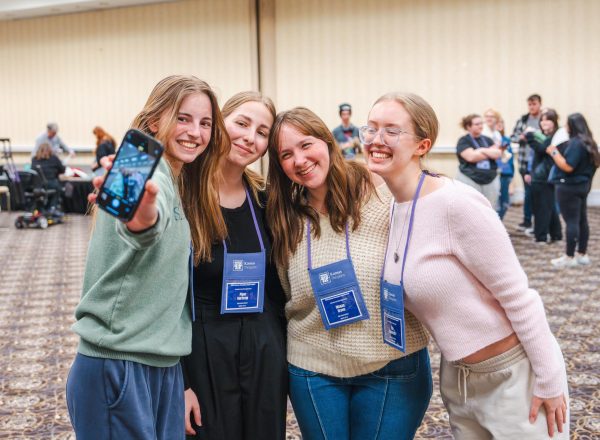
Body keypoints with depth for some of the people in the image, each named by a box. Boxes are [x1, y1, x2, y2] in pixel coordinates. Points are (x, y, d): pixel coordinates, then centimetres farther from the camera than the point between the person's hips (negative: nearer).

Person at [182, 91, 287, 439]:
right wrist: (178, 383, -12)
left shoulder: (265, 200, 3)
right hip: (203, 352, -4)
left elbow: (278, 285, 10)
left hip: (265, 353, 5)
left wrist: (284, 354, 10)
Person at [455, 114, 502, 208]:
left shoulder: (487, 140, 16)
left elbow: (498, 153, 4)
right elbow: (471, 157, -15)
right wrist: (490, 152, -1)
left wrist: (482, 150, -7)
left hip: (491, 181, 5)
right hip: (470, 181, -5)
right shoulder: (464, 141, -1)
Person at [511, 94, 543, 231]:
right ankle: (527, 220, 21)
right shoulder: (522, 120, 7)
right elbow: (512, 137, 9)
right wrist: (522, 137, -10)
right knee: (528, 192, 11)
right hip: (525, 162, 3)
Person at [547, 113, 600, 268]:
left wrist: (554, 152, -15)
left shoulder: (575, 143, -19)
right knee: (582, 221, 13)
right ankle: (582, 255, 20)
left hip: (569, 187, -10)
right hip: (583, 185, 10)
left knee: (571, 222, -6)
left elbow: (568, 166, -23)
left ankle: (569, 257, -2)